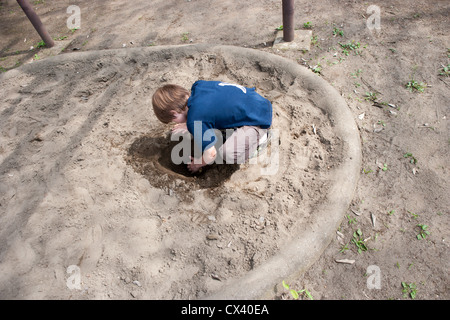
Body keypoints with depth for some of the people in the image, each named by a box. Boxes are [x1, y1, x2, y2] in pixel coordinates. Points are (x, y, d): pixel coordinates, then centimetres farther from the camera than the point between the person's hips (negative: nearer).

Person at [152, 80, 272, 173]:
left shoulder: (195, 119, -25)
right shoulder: (198, 86, -1)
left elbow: (211, 154, -21)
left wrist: (198, 164, 1)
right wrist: (188, 125, 25)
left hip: (258, 118, -9)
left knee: (229, 155, -23)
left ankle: (257, 137, 1)